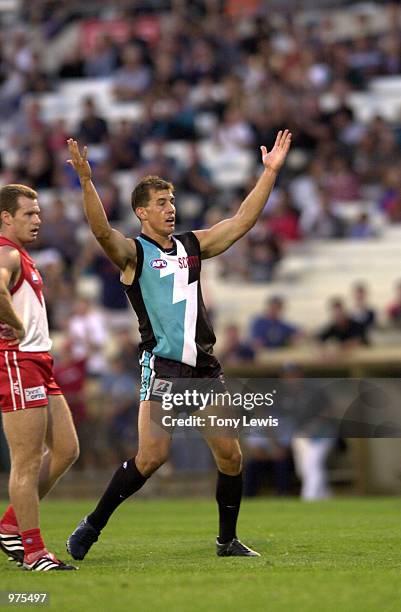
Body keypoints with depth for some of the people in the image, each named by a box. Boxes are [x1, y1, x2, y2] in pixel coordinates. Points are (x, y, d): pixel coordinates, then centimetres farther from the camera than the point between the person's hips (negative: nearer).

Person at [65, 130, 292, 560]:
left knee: (230, 455, 2)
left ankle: (228, 540, 17)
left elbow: (242, 221, 18)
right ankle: (92, 526, -1)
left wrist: (270, 172, 15)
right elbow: (102, 230, -22)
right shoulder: (132, 252, -2)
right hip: (163, 366, -6)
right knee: (152, 456, -16)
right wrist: (86, 180, -35)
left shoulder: (192, 245, 15)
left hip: (204, 366, 6)